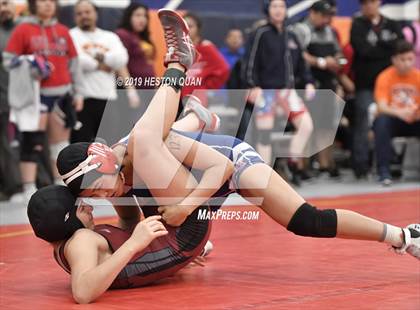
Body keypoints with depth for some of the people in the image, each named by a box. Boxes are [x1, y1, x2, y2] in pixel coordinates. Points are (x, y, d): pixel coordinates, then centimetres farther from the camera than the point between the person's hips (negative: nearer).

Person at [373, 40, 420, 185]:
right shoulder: (385, 77, -7)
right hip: (393, 122, -2)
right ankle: (384, 170, -32)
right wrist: (399, 112, -39)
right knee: (381, 121, -35)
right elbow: (382, 107, -19)